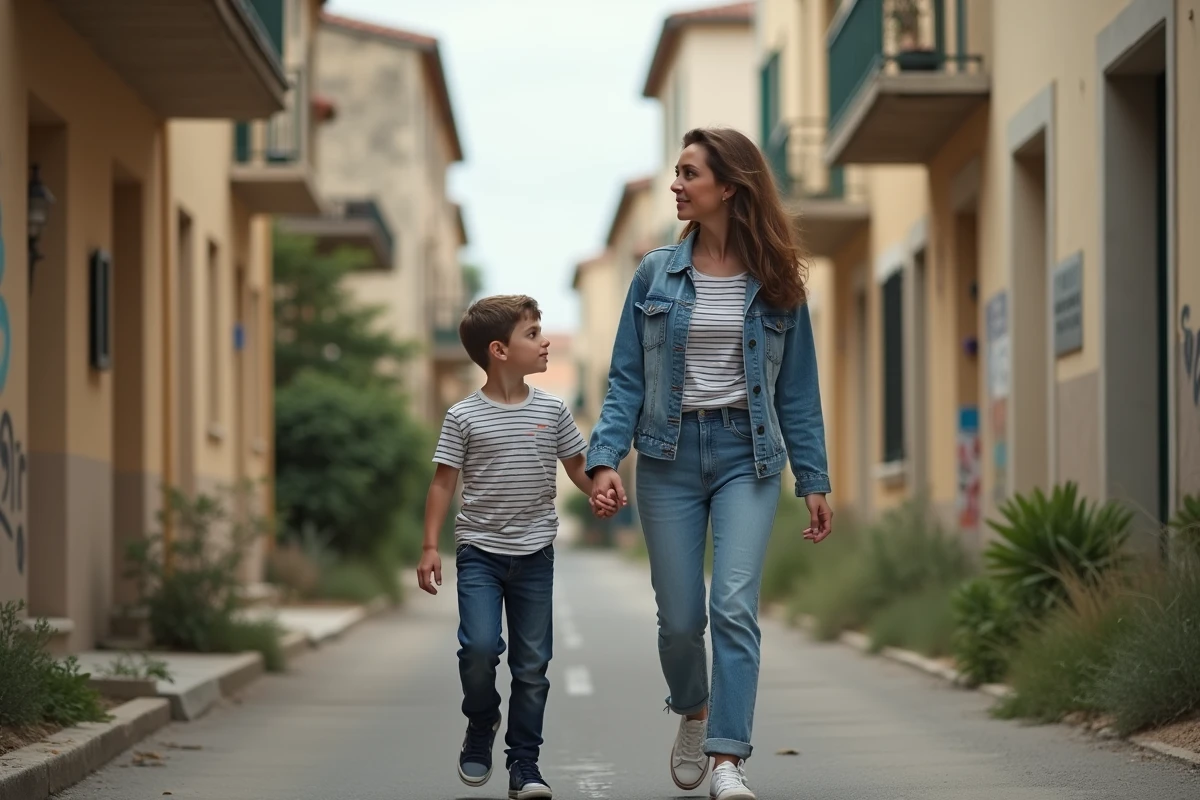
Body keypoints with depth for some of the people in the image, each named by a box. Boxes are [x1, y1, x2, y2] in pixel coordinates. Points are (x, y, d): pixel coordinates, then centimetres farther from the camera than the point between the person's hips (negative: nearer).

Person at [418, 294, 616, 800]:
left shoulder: (552, 411, 2)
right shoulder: (464, 417, -6)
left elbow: (578, 465, 12)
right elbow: (444, 482, -3)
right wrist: (429, 547, -9)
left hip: (535, 554, 3)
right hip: (479, 550, -3)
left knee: (532, 663, 3)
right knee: (480, 647, -17)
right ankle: (480, 730, 11)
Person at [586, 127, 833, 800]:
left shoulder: (776, 282, 2)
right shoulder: (656, 274, 3)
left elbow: (797, 389, 5)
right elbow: (627, 380, 3)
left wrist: (814, 480, 3)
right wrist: (605, 456, -10)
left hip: (747, 455, -1)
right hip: (669, 456, 1)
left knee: (735, 606, -15)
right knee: (680, 619, 5)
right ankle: (694, 714, 35)